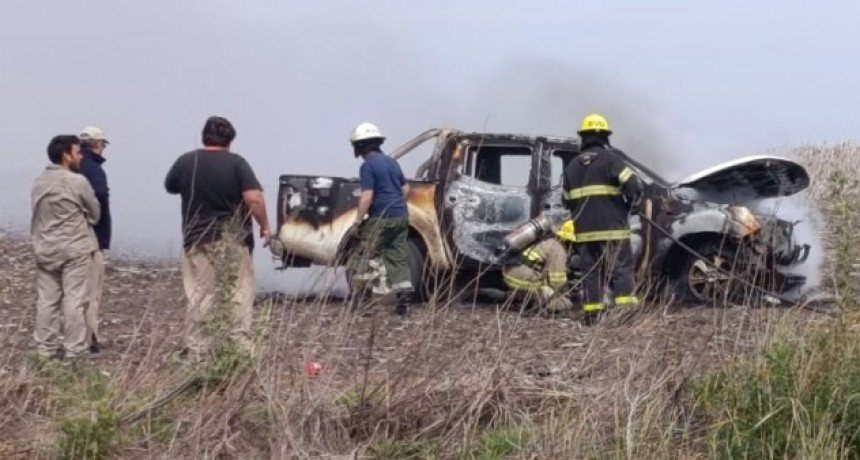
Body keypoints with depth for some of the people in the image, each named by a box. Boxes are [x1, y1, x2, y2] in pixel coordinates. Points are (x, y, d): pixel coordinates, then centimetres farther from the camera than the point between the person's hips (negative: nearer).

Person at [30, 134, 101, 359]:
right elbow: (95, 213, -2)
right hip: (74, 249, -6)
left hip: (45, 249, 6)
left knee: (47, 299, 8)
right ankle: (75, 349, -1)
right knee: (74, 300, -2)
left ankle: (46, 347, 11)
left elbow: (37, 213, 11)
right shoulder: (77, 182, -13)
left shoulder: (39, 182, 6)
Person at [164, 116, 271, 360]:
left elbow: (170, 187, 18)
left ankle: (196, 352, 4)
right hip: (233, 240, -2)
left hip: (198, 240, 2)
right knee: (238, 297, 5)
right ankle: (240, 349, 3)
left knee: (199, 298, 5)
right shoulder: (236, 163, -8)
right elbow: (254, 198, -17)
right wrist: (265, 226, -5)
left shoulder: (185, 162, 0)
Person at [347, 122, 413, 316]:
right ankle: (405, 299, -2)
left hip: (382, 218, -8)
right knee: (398, 257, 7)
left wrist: (357, 221, -14)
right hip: (401, 216, 8)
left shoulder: (368, 166, -10)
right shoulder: (391, 162, 14)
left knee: (361, 258, 1)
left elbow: (367, 196, -18)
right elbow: (405, 188, 21)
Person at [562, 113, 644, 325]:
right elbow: (633, 186, -12)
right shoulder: (611, 158, -4)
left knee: (590, 272, 8)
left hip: (584, 231, 5)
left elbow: (567, 200, 17)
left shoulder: (571, 166, 15)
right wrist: (629, 205, 5)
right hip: (612, 228, -5)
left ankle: (592, 315, 6)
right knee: (621, 271, -4)